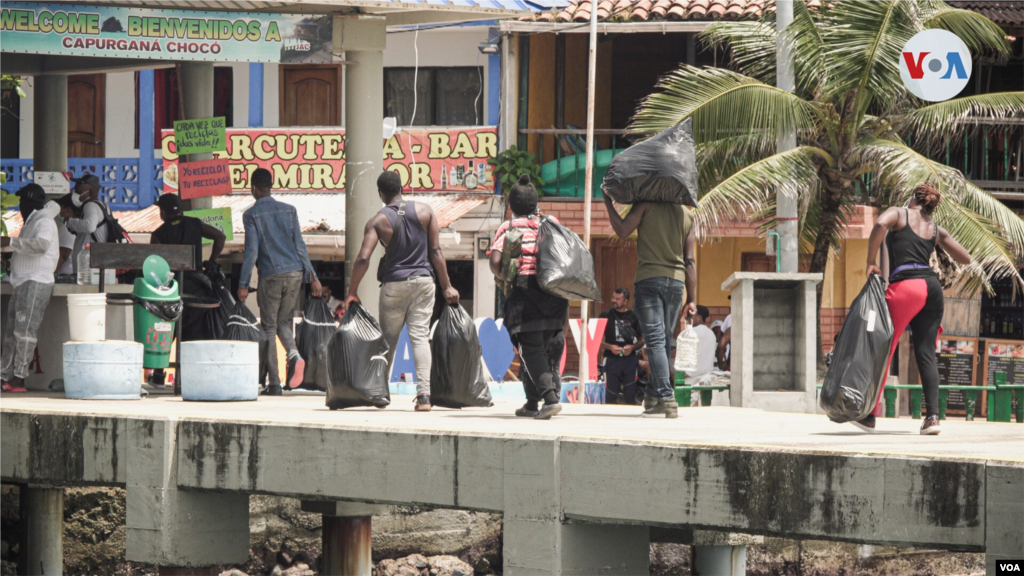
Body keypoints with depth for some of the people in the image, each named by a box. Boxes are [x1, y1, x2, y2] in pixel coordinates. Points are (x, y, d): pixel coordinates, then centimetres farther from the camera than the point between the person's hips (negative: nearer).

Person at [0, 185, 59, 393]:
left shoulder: (44, 222, -8)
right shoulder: (32, 221, 20)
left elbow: (42, 244, -27)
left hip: (36, 283, -10)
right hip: (23, 282, 10)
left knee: (24, 330, -15)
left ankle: (19, 378, -19)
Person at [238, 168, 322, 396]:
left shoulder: (251, 215, -3)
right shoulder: (289, 210, 8)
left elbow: (251, 251, -8)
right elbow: (300, 246, 7)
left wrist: (243, 284, -4)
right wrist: (312, 276, 10)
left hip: (270, 275, -4)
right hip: (295, 273, 4)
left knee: (269, 327, 4)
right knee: (283, 322, 17)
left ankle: (274, 383, 0)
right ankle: (294, 355, -14)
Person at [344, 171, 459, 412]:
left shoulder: (378, 221, -6)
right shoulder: (424, 211, 0)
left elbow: (363, 258, -13)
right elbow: (436, 251, 0)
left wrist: (352, 292, -5)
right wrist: (446, 286, 4)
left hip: (394, 283, -1)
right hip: (423, 280, 1)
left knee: (389, 338, 12)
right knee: (420, 336, -1)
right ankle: (424, 394, -14)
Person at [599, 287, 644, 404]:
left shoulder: (633, 317, 9)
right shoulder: (606, 315, 7)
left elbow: (641, 341, 12)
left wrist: (632, 347, -9)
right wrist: (610, 347, -11)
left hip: (630, 358, 1)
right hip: (612, 358, -1)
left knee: (630, 395, -2)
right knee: (611, 395, -4)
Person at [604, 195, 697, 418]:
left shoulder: (646, 205, -1)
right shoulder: (686, 215, 12)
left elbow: (622, 230, -9)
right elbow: (689, 261, 11)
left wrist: (608, 203, 4)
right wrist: (691, 299, 13)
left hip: (649, 278, -4)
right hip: (676, 282, 4)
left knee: (655, 341, -8)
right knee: (664, 341, 13)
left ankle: (666, 398, -19)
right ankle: (654, 395, 17)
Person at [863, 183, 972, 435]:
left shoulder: (899, 214, 7)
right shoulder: (937, 230, 20)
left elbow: (880, 225, -16)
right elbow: (965, 258, 24)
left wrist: (871, 261, -8)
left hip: (906, 285, -5)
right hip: (932, 285, 5)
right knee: (926, 354, 4)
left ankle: (869, 414, 2)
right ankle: (932, 416, -8)